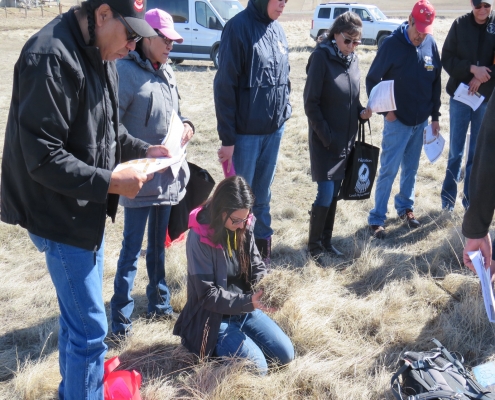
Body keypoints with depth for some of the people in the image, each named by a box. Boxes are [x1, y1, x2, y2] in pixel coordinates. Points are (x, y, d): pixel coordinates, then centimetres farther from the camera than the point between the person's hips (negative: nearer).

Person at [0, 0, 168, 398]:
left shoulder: (99, 52, 5)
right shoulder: (51, 59, -25)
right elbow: (42, 158, -25)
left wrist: (142, 150, 2)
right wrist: (109, 182, -24)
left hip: (87, 206, 10)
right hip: (60, 212, -10)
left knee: (78, 315, 23)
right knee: (89, 328, -1)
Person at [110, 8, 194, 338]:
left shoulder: (166, 72, 9)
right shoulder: (126, 71, -14)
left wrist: (186, 125, -1)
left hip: (167, 174, 7)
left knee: (159, 245, 19)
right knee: (132, 249, 0)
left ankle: (159, 302, 34)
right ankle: (121, 318, 12)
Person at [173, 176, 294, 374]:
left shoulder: (244, 227, -4)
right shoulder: (200, 238, -23)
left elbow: (257, 268, 4)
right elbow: (207, 295, -22)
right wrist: (248, 301, -32)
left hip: (245, 310, 7)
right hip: (214, 318, -6)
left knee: (285, 354, 1)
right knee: (257, 367, -18)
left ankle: (237, 342, 18)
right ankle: (218, 348, 7)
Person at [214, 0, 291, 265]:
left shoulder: (277, 30, 8)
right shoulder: (238, 27, -13)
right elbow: (224, 85, -14)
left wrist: (284, 112, 11)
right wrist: (227, 137, -14)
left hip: (275, 129, 6)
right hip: (246, 131, -6)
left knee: (262, 193, 16)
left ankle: (262, 243, 28)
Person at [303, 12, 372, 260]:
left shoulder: (353, 59, 6)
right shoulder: (321, 57, -13)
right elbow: (311, 102, -15)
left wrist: (362, 112, -4)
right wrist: (326, 136, -17)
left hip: (347, 138, 6)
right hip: (324, 139, -6)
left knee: (335, 193, 12)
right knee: (325, 194, -6)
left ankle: (326, 241, 24)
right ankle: (313, 246, 10)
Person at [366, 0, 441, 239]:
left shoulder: (431, 44, -1)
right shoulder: (392, 44, -14)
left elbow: (436, 82, 9)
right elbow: (372, 79, -8)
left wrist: (435, 116, 10)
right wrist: (384, 110, -13)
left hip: (421, 121, 5)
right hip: (397, 120, -5)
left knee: (411, 168, 16)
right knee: (388, 170, -3)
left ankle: (405, 208, 32)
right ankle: (376, 219, 5)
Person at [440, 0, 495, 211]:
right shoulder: (460, 24, -3)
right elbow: (447, 59, -4)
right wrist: (472, 69, -17)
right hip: (460, 95, 0)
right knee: (456, 152, 6)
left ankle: (471, 199, 21)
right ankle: (448, 197, 17)